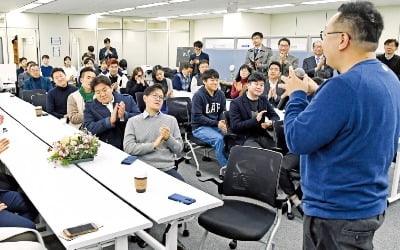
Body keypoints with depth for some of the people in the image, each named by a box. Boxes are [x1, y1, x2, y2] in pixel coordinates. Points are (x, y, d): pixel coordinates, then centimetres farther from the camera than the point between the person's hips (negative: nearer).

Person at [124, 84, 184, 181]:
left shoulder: (171, 120, 14)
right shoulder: (133, 121, 9)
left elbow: (179, 149, 11)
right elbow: (128, 148, -3)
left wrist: (168, 138, -9)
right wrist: (154, 145, -10)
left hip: (167, 168, 2)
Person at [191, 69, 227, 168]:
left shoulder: (220, 94, 7)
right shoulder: (198, 95, -10)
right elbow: (197, 117, -13)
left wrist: (224, 122, -10)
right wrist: (216, 123, -18)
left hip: (217, 125, 5)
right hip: (200, 127, -5)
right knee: (219, 139, -32)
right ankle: (225, 167, -21)